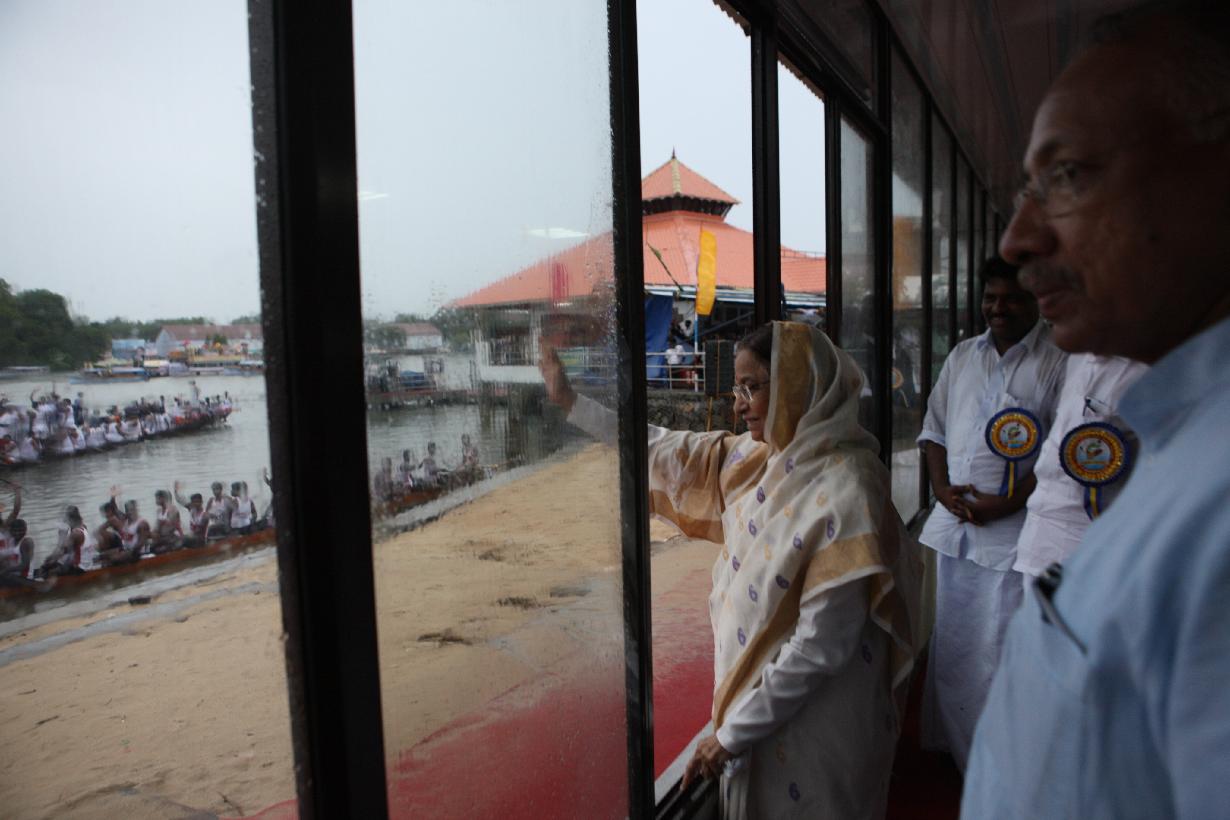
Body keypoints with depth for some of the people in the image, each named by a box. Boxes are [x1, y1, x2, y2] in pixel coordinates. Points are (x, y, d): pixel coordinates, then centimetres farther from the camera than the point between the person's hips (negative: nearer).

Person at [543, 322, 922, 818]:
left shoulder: (845, 489, -26)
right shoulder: (758, 456, -4)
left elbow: (822, 646, -25)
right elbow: (669, 453, 7)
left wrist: (733, 732, -18)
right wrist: (571, 403, 9)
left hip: (813, 713, -6)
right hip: (753, 681, 7)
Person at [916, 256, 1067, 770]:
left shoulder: (1057, 363, -5)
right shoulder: (961, 356, 12)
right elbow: (934, 426, 14)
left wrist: (1007, 503, -15)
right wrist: (941, 487, -1)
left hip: (1013, 527, -5)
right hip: (953, 520, 5)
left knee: (999, 648, 0)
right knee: (949, 638, 16)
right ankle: (948, 738, 34)